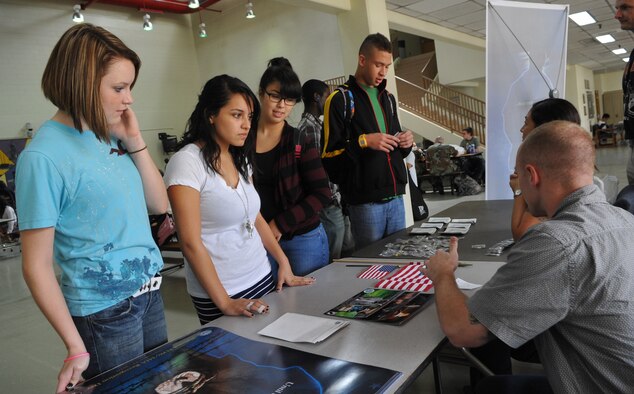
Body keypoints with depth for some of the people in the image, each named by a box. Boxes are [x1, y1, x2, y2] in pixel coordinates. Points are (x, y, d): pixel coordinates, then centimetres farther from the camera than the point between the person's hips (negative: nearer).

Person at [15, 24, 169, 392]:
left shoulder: (111, 135, 1)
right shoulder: (44, 156, -19)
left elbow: (159, 204, 6)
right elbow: (36, 265, -16)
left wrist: (135, 142, -6)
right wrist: (76, 348, -14)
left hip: (149, 293, 7)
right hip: (105, 312, -7)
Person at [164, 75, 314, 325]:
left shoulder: (239, 159, 6)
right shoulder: (187, 161, -16)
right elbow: (190, 242, -18)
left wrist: (284, 263, 8)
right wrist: (225, 303, -18)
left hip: (262, 277, 7)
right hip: (220, 294, -6)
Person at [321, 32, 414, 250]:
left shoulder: (387, 98, 17)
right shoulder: (340, 100, -6)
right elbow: (328, 156, -11)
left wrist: (405, 143, 3)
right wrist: (363, 142, -21)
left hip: (395, 197, 7)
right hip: (365, 201, -7)